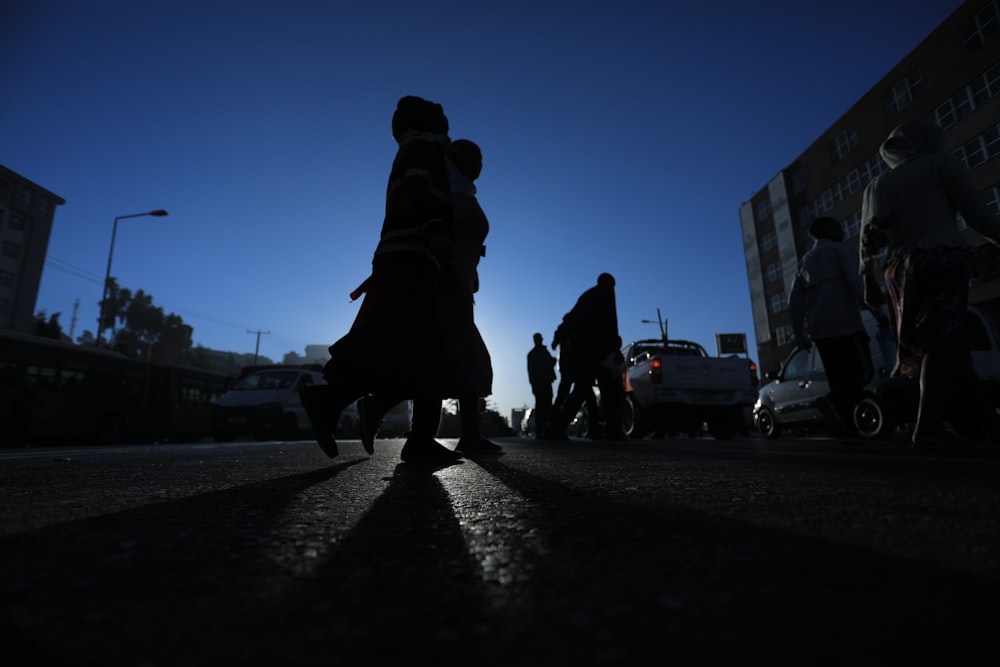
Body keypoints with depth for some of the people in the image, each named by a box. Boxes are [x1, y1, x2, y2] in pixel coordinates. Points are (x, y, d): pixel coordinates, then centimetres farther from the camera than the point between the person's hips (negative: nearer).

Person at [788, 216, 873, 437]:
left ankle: (847, 426, 1)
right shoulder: (842, 249, 6)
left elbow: (795, 301, 17)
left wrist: (800, 334, 17)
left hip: (818, 329, 6)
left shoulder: (805, 261, 23)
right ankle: (833, 401, -30)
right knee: (864, 371, -6)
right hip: (844, 322, -6)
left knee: (839, 379, 7)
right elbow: (855, 281, -12)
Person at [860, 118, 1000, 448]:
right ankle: (928, 427, -15)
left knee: (936, 345, 8)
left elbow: (869, 237, 13)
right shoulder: (940, 163, 9)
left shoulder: (877, 185, 21)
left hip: (900, 271, 5)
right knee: (943, 343, -9)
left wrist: (869, 280, 13)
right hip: (942, 261, -5)